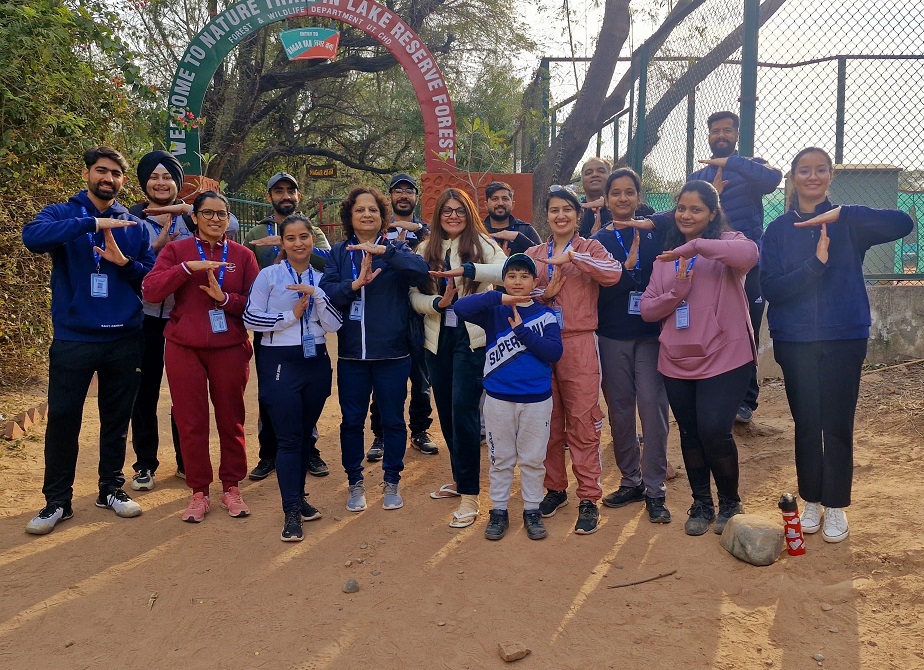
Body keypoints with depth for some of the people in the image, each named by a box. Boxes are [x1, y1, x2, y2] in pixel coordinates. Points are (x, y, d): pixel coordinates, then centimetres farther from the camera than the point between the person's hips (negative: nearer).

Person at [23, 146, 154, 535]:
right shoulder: (62, 214, 1)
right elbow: (33, 236, -22)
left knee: (116, 418, 11)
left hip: (124, 339, 2)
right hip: (73, 339, -2)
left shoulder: (134, 226, 9)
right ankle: (57, 501, 14)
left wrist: (124, 262, -13)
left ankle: (111, 489, 25)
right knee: (62, 419, 2)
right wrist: (93, 222, -27)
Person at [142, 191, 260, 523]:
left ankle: (231, 487, 22)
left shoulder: (242, 255, 5)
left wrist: (225, 297, -14)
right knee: (191, 422, 4)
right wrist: (187, 267, -19)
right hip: (184, 348, 0)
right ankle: (198, 492, 18)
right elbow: (150, 290, -9)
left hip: (230, 348, 0)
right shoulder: (176, 250, 4)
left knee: (231, 420, 7)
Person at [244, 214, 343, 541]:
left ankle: (298, 496, 27)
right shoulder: (269, 275, -3)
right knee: (289, 438, -6)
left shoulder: (321, 278, 7)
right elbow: (251, 318, -7)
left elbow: (333, 325, -1)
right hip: (280, 362, -4)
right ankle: (292, 512, -1)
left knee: (307, 434, 12)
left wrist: (316, 294, -14)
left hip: (316, 361, 4)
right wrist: (291, 315, -11)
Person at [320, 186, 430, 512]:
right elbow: (326, 291, -7)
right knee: (351, 420, 10)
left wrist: (384, 250, -29)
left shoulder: (396, 249, 1)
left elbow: (421, 271, -19)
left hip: (392, 352, -1)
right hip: (351, 352, 1)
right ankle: (355, 482, 26)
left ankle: (392, 482, 24)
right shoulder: (339, 252, 6)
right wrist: (355, 284, -23)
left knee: (393, 419, 8)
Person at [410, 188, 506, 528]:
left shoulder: (481, 243, -2)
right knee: (446, 411, 12)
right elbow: (414, 294, 4)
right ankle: (460, 479, 31)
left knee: (463, 410, -9)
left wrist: (467, 270, -34)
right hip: (437, 339, 5)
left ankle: (469, 494, 0)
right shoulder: (426, 249, 9)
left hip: (471, 337, -5)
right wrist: (437, 303, -16)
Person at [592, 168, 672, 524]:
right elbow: (598, 290, -5)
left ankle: (655, 489, 3)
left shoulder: (655, 235, 5)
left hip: (650, 333, -1)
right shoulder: (598, 240, 5)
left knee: (652, 408, -6)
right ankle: (631, 481, 22)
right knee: (619, 410, 8)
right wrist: (628, 267, -19)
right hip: (612, 336, 1)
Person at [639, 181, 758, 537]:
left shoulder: (726, 242, -2)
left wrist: (695, 245, -29)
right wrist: (676, 291, -10)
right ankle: (702, 504, 31)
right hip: (677, 362, 5)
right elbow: (647, 310, 7)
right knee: (690, 434, 12)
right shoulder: (666, 256, 12)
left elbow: (749, 253, -28)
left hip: (724, 358, -4)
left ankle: (730, 503, 17)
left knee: (715, 432, -9)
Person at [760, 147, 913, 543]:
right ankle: (811, 501, 24)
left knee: (838, 425, 4)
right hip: (795, 341, 1)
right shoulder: (778, 230, 3)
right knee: (806, 423, 9)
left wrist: (841, 214, -25)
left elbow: (904, 224, -17)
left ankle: (836, 506, 19)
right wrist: (815, 263, -22)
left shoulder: (848, 223, 0)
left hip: (845, 338, -1)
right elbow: (770, 288, -8)